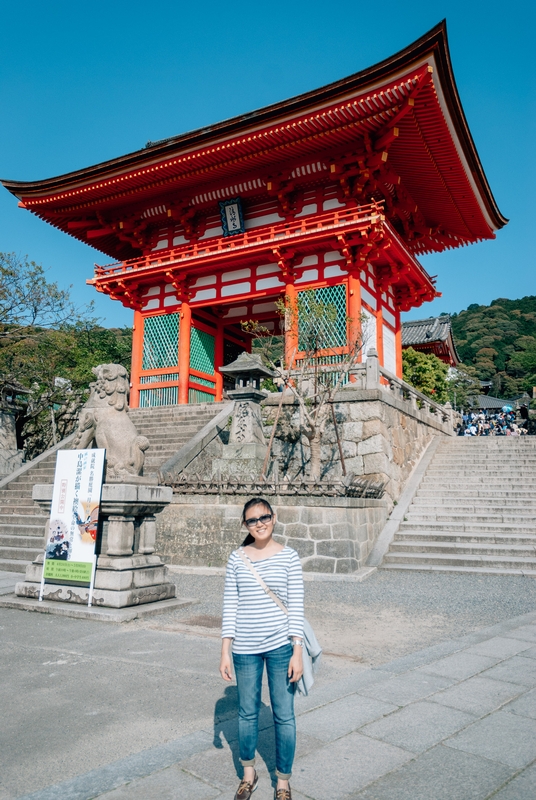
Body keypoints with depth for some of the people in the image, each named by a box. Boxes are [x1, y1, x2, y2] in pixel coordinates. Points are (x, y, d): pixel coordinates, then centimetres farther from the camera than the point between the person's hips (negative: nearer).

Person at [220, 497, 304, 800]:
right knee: (247, 713, 16)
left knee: (284, 716, 8)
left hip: (280, 645, -2)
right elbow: (230, 606, 2)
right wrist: (225, 651, 0)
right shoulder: (237, 559, -1)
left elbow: (296, 606, -5)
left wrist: (297, 651, -8)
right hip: (245, 648, 2)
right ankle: (249, 774, 38)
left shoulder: (288, 556, -6)